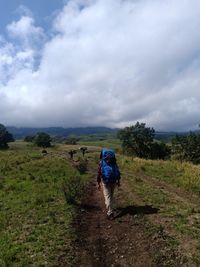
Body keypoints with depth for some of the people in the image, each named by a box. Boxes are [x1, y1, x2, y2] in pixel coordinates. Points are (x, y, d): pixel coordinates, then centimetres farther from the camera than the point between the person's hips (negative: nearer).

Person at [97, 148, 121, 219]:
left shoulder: (102, 162, -6)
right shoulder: (114, 162, 1)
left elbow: (99, 173, -4)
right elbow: (118, 172, 4)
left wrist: (98, 183, 3)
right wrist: (118, 181, 13)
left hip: (105, 182, -2)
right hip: (114, 181, 3)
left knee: (108, 197, 3)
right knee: (110, 195, 17)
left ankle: (110, 213, 7)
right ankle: (108, 207, 33)